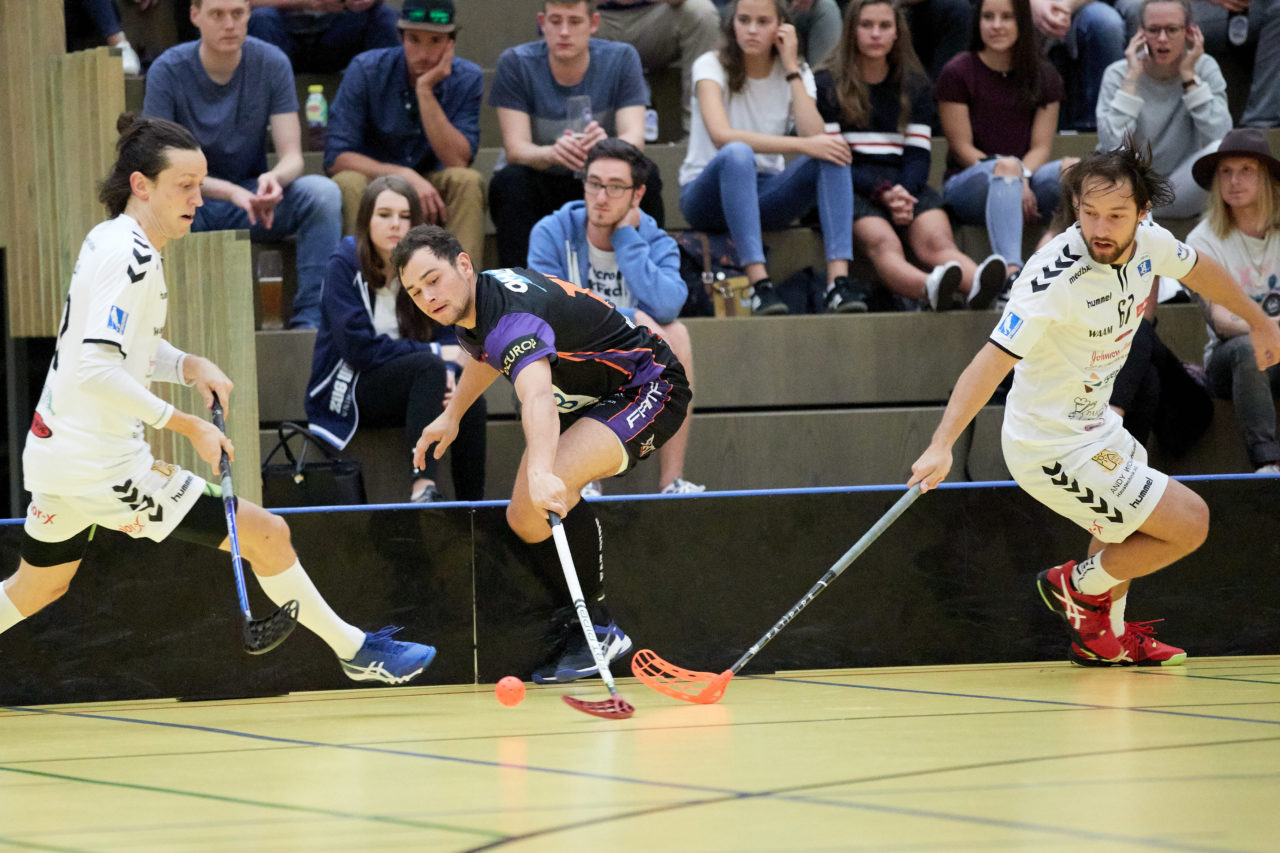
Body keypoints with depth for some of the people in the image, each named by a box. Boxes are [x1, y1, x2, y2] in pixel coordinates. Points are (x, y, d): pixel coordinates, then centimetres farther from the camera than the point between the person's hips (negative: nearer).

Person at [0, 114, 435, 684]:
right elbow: (96, 372, -28)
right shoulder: (130, 258, -20)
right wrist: (187, 427, -22)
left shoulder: (108, 242, 9)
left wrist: (190, 367, 4)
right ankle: (356, 653, 9)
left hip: (53, 455, 10)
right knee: (267, 535, -3)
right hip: (106, 471, -10)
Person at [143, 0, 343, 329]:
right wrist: (230, 191, -33)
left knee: (323, 192, -26)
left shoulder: (272, 63, -6)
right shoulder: (168, 71, -13)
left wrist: (274, 178, -34)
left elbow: (292, 157, -8)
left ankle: (309, 321, -26)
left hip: (252, 201, 2)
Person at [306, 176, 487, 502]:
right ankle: (422, 484, -43)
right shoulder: (345, 266, -8)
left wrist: (448, 370, -22)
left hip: (409, 388, 5)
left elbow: (445, 337, 2)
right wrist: (436, 353, -16)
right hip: (349, 392, -5)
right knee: (429, 366, -32)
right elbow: (359, 347, -17)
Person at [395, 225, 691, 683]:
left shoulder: (512, 315, -34)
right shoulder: (469, 307, -2)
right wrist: (452, 414, 27)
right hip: (586, 401, 11)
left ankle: (594, 626, -18)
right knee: (525, 515, 3)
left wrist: (541, 474, -70)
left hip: (649, 387, -11)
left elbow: (537, 396, -54)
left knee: (552, 486, -32)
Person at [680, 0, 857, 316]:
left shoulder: (797, 74, 5)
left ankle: (838, 278, -37)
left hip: (765, 197, 4)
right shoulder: (711, 66, -7)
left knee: (833, 154, -23)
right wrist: (801, 145, -33)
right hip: (707, 193, -4)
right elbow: (721, 136, -27)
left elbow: (815, 137, -15)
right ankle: (759, 283, -48)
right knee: (737, 154, -37)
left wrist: (791, 69, -13)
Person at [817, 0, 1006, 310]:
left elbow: (918, 156, 13)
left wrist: (904, 193, -11)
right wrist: (883, 192, -16)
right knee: (882, 242, -37)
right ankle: (930, 288, -70)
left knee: (936, 240, -31)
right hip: (852, 188, -3)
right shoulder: (828, 85, 8)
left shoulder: (915, 85, 19)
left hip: (906, 184, 3)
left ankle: (976, 285, -64)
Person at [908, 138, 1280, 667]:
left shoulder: (1148, 242, -10)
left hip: (1092, 422, 9)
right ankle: (1078, 585, 16)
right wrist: (942, 446, -47)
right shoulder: (1055, 278, -33)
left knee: (1131, 517, 32)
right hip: (1055, 453, -9)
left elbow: (1199, 270, 13)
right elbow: (992, 361, -38)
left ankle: (1103, 636, 50)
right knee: (1189, 524, -4)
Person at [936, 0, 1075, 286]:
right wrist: (1008, 175, -20)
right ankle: (1011, 271, -61)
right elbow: (962, 148, -4)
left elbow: (1041, 146, 4)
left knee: (1073, 170, -28)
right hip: (968, 183, -3)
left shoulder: (1044, 76, 12)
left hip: (1026, 185, 3)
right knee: (1004, 172, -39)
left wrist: (1023, 177, -19)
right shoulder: (957, 74, 2)